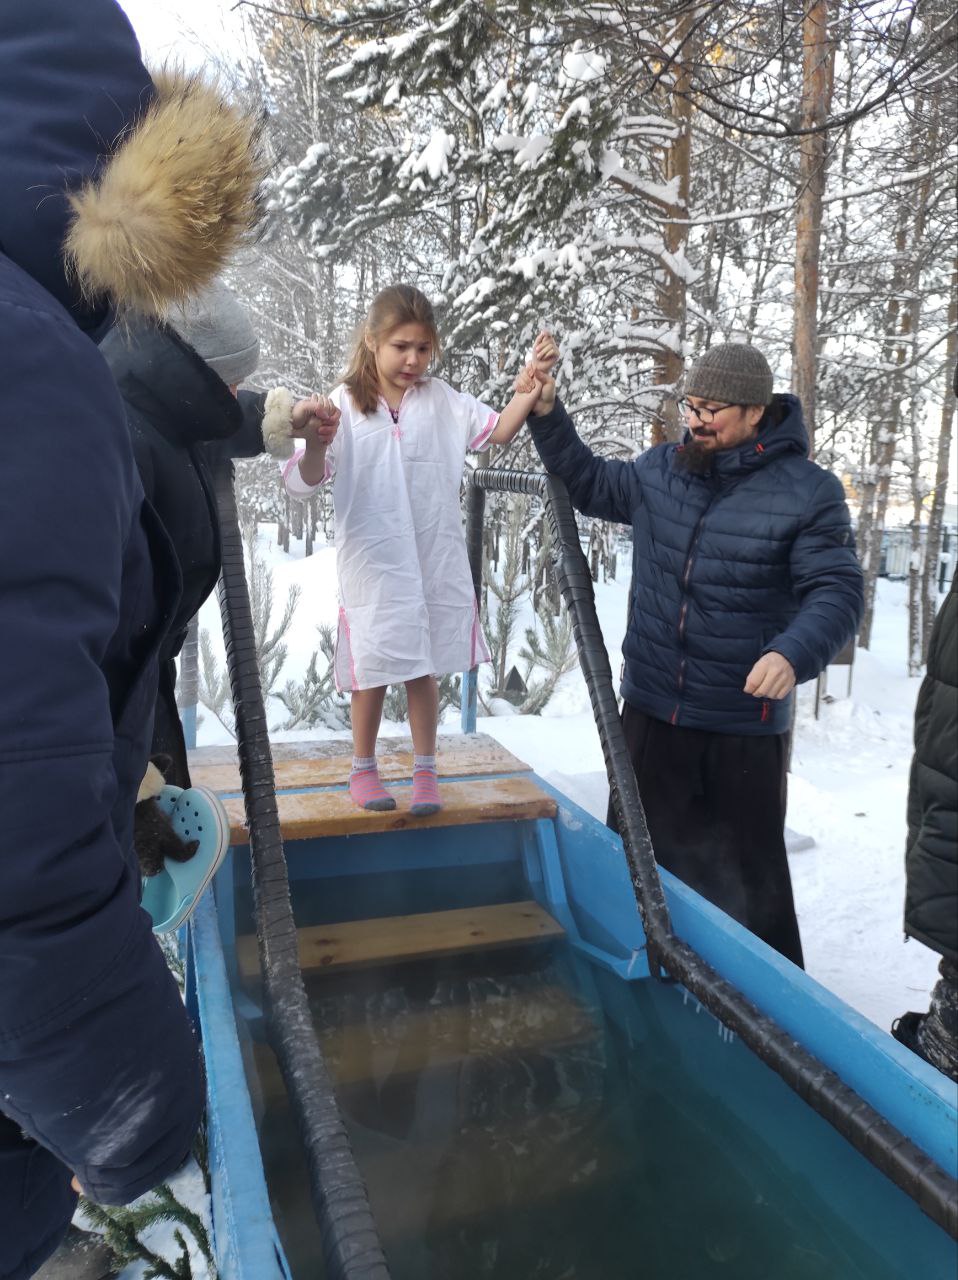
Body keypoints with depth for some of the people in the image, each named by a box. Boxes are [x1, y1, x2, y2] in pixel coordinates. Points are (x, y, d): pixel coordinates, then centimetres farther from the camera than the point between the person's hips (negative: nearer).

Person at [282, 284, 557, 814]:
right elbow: (302, 483, -11)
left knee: (424, 670, 12)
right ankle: (363, 768, 31)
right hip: (372, 567, -2)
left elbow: (498, 429, 2)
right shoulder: (344, 406, -6)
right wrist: (314, 445, -33)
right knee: (374, 670, 8)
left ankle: (425, 770, 28)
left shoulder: (441, 399, 4)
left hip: (436, 564, 2)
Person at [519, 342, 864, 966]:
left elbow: (836, 591, -15)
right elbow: (589, 485, 19)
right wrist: (548, 416, 7)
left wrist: (794, 654, -34)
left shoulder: (809, 491, -12)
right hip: (651, 708, 5)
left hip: (746, 724, -5)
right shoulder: (659, 470, 3)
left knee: (751, 872, 9)